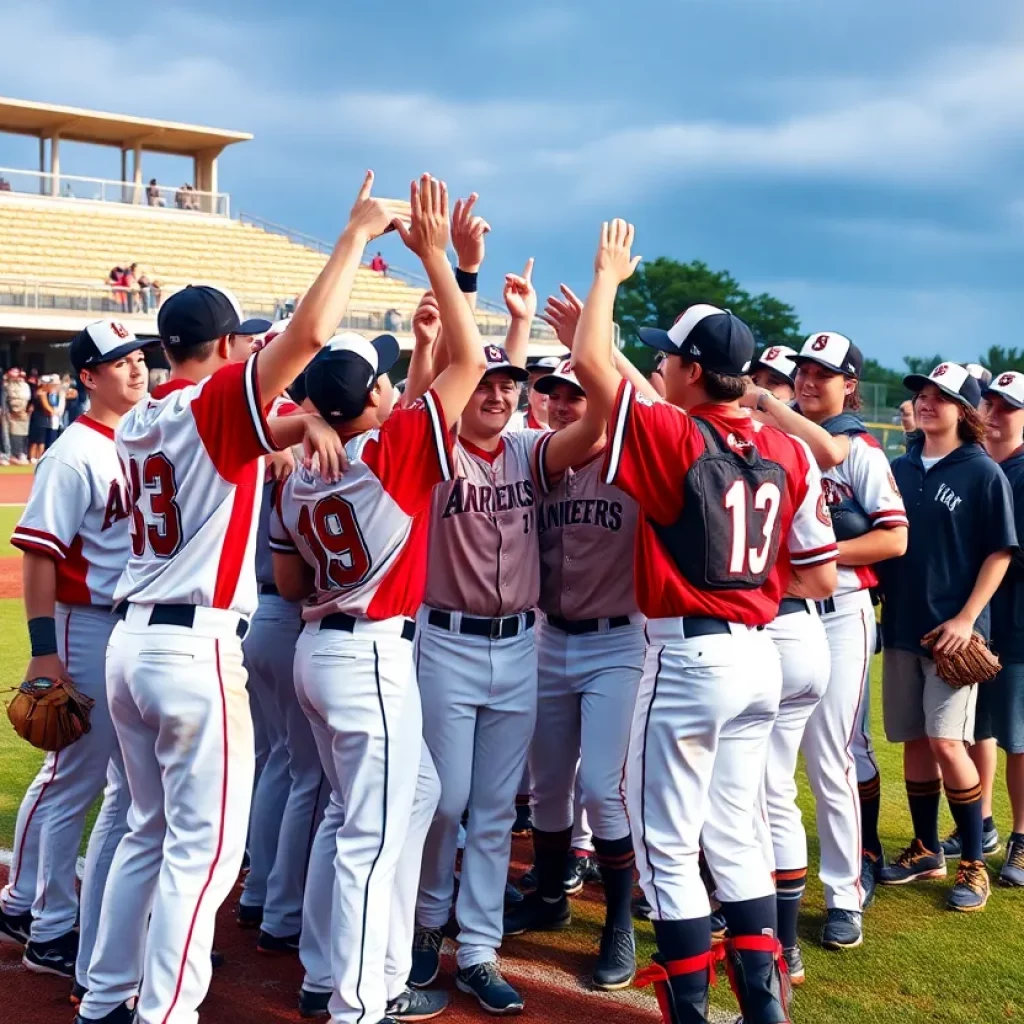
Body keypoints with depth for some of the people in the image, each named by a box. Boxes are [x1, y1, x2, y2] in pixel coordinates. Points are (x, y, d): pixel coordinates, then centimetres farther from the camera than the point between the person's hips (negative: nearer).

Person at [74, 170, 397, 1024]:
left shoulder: (139, 422, 13)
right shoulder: (216, 402, -9)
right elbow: (309, 333, -20)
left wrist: (300, 421, 3)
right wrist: (358, 232, -11)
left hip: (130, 641, 8)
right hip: (196, 648, -8)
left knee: (151, 832, 19)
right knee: (205, 847, 0)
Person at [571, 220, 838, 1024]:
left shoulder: (675, 438, -13)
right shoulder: (790, 455, 2)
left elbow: (592, 364, -5)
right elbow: (822, 578, 4)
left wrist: (608, 273, 8)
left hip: (690, 659, -7)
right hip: (758, 657, 7)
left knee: (668, 845, 4)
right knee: (733, 835, 18)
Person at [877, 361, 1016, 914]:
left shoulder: (983, 474, -5)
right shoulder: (899, 469, 10)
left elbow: (999, 553, -7)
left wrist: (967, 618, -14)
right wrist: (880, 599, 4)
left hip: (952, 630, -5)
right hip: (901, 625, 5)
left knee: (946, 741, -11)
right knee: (913, 740, 10)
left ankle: (974, 863, 3)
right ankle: (925, 849, 24)